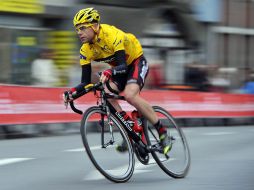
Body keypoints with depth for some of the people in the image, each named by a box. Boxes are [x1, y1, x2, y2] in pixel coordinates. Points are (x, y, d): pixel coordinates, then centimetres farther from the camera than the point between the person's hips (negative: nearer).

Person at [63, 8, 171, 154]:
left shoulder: (113, 36, -32)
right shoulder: (86, 50, -14)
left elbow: (123, 66, -39)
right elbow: (86, 81, -12)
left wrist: (109, 73, -60)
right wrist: (73, 92, -31)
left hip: (137, 62, -6)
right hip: (120, 67, 6)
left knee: (130, 95, -30)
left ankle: (162, 132, -18)